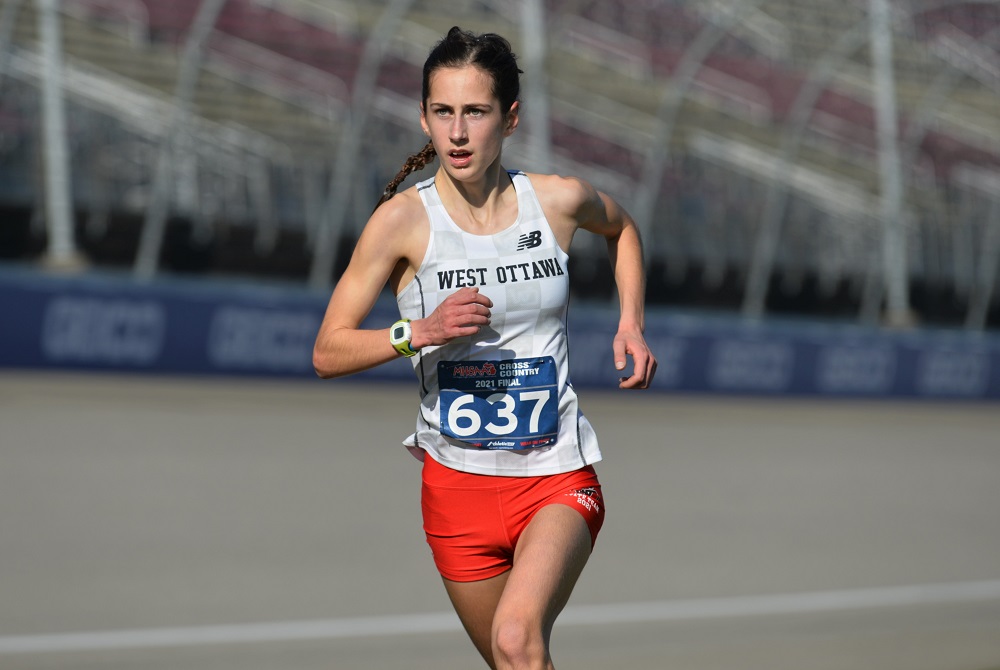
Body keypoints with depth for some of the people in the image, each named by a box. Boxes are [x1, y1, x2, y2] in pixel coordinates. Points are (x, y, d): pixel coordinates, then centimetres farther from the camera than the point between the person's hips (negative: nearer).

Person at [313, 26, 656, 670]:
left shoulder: (559, 200, -4)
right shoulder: (404, 218, -9)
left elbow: (622, 228, 21)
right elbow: (328, 353, -7)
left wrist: (631, 323, 7)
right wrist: (421, 331, -23)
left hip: (558, 478, -1)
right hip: (457, 485, 1)